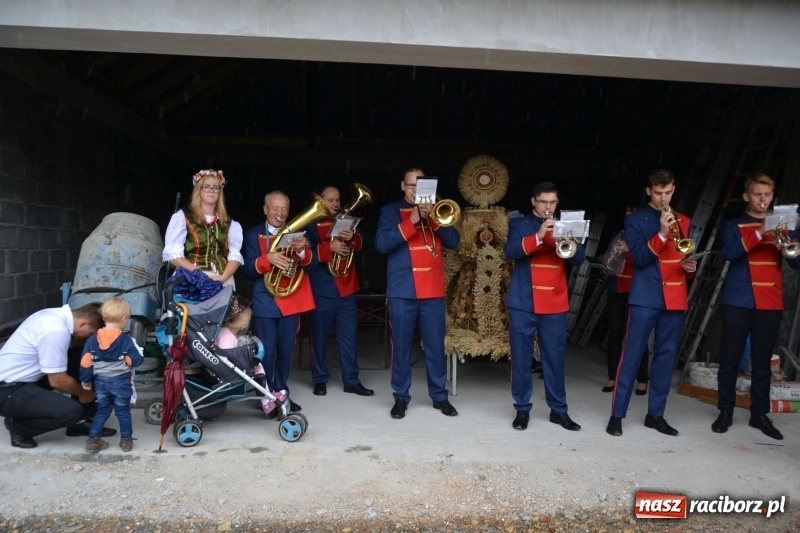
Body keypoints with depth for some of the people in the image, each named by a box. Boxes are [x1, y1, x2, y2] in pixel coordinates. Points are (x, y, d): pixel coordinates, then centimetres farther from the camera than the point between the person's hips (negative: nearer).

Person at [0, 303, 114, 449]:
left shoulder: (57, 315, -1)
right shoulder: (56, 331, -28)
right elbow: (58, 381, -21)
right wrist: (84, 393, -3)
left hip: (19, 378, 10)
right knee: (72, 411, -24)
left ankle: (76, 425, 13)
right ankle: (19, 427, 2)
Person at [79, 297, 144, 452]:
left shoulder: (93, 338, -4)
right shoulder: (126, 340, -14)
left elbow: (85, 363, -2)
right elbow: (137, 360, -13)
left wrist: (85, 380, 9)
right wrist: (138, 351, 6)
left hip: (100, 382, 3)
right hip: (121, 382, -3)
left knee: (102, 411, 19)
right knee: (123, 411, 11)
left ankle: (93, 439, 18)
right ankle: (126, 440, 17)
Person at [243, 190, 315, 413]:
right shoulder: (253, 234, 3)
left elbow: (309, 263, -7)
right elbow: (249, 270, -7)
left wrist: (302, 250, -29)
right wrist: (267, 258, -26)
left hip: (293, 300, 3)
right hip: (265, 301, -2)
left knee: (286, 349, 9)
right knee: (267, 350, -4)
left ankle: (281, 393, 20)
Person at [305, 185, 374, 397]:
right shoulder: (311, 225, 3)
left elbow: (359, 244, 0)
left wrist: (352, 238, -22)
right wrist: (329, 247, -24)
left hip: (346, 288, 4)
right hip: (322, 290, -3)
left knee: (349, 336, 5)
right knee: (320, 336, 5)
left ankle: (352, 381, 12)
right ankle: (320, 380, 17)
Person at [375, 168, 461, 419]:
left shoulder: (436, 210, 14)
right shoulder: (390, 211, 5)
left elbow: (454, 241, 1)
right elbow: (381, 244, -10)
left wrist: (433, 219, -13)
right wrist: (410, 222, -17)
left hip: (433, 291, 2)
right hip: (402, 291, -2)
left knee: (436, 345, 7)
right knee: (400, 345, 3)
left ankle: (439, 396, 19)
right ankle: (400, 397, 15)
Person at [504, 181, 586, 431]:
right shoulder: (519, 224, 5)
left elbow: (579, 258, 0)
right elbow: (510, 251, -13)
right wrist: (538, 236, -26)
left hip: (555, 305, 2)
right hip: (522, 303, -2)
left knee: (555, 358, 6)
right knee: (521, 358, 2)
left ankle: (559, 410, 18)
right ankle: (522, 409, 14)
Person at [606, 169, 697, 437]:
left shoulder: (683, 221, 15)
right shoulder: (635, 220, 1)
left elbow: (687, 257, 20)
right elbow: (640, 258, -10)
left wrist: (690, 267, -2)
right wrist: (662, 233, -20)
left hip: (675, 298, 5)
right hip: (646, 298, -5)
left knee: (667, 355, 7)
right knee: (632, 354, -4)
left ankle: (655, 413, 17)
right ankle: (617, 414, 1)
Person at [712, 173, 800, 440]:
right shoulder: (733, 225, 7)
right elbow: (729, 252, -12)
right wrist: (759, 234, -23)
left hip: (771, 303, 2)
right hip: (738, 301, -2)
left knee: (762, 361, 5)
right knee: (730, 358, 0)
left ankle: (759, 414, 13)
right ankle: (725, 411, 8)